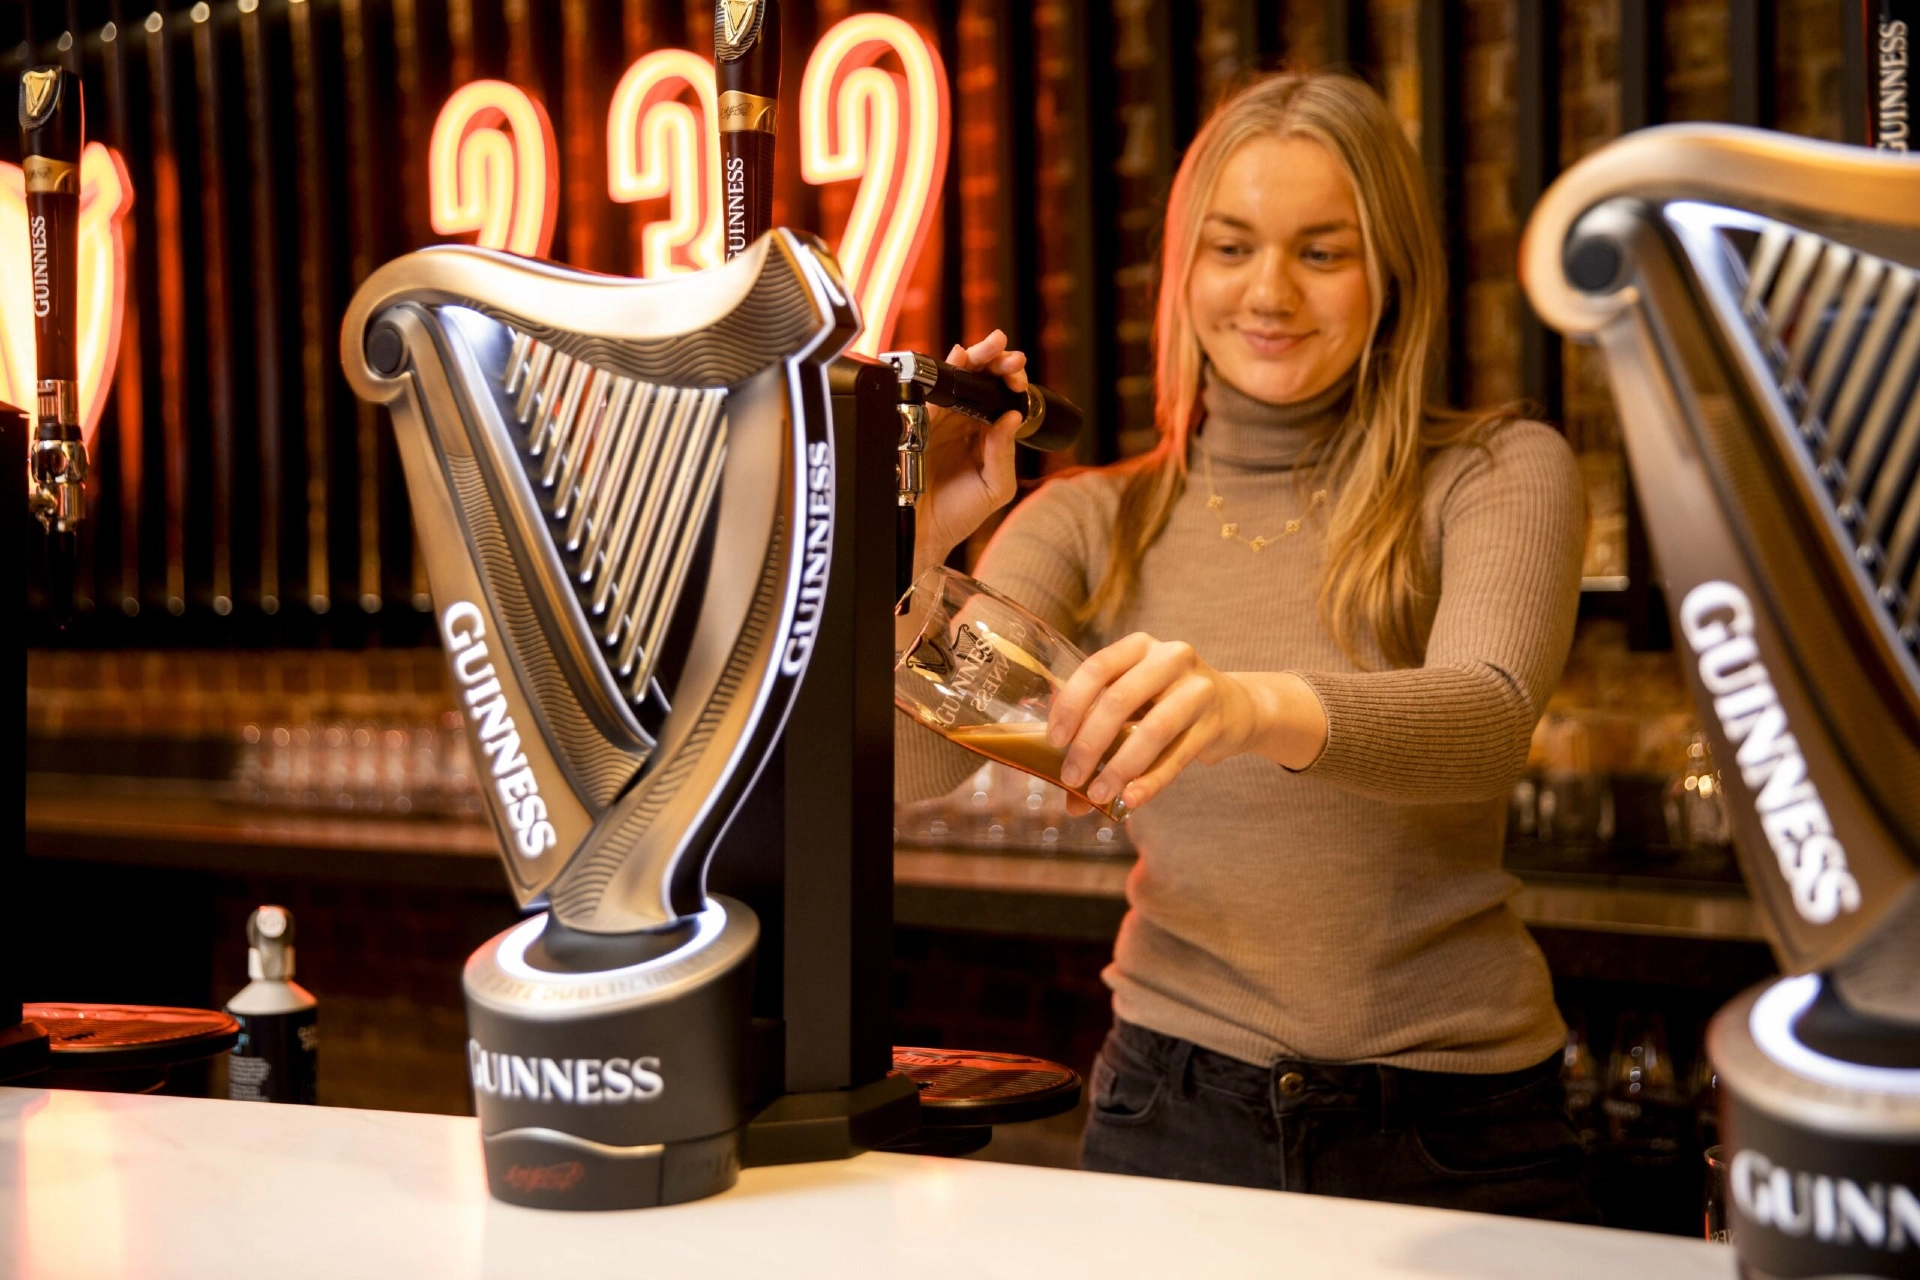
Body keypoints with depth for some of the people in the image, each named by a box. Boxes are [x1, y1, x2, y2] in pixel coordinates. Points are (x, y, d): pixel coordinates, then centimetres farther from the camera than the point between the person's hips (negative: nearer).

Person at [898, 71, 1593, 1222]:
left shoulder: (1499, 473, -3)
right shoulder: (1098, 523, 5)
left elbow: (1489, 717, -24)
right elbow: (913, 759, -8)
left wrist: (1263, 710, -43)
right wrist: (909, 550, -26)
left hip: (1451, 1136, -1)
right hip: (1174, 1112, 2)